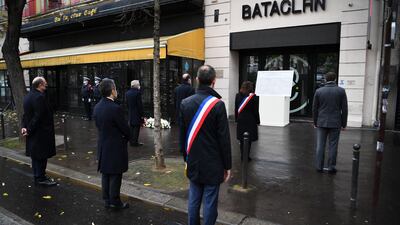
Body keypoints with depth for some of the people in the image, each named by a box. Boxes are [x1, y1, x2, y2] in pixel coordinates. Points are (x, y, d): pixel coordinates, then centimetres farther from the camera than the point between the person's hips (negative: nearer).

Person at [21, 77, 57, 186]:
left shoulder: (28, 96, 11)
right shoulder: (40, 97, -21)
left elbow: (26, 113, 12)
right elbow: (38, 116, -24)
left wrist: (24, 126, 3)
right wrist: (29, 130, -16)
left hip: (33, 132, 10)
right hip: (41, 132, -10)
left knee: (36, 156, 17)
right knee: (42, 156, 1)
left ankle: (38, 177, 28)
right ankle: (41, 178, 11)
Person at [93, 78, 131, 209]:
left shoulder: (97, 107, 2)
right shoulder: (115, 108, -23)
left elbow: (99, 126, 9)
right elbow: (125, 129, -16)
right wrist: (126, 138, 5)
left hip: (103, 146, 8)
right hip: (115, 148, -8)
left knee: (105, 174, 16)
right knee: (115, 175, 5)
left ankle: (107, 200, 27)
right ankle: (115, 202, 16)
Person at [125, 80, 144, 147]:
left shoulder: (127, 93, 6)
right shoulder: (137, 92, -15)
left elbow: (127, 103, 10)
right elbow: (140, 104, -15)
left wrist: (129, 111, 17)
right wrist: (141, 114, -10)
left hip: (130, 113, 7)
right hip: (137, 113, -7)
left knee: (131, 127, 12)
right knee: (136, 127, -1)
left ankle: (131, 141, 18)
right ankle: (135, 142, 2)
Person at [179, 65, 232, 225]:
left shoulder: (185, 103, -1)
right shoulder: (217, 104, -16)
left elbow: (182, 135, 6)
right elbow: (224, 138, -13)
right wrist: (227, 165, -3)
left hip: (193, 163, 5)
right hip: (212, 164, -4)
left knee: (193, 200, 16)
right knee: (210, 202, 7)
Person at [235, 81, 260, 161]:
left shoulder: (238, 95, 1)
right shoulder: (253, 97, -10)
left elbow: (236, 109, 5)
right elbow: (255, 110, -7)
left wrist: (236, 119, 13)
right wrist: (257, 121, 2)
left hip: (241, 120, 4)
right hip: (250, 120, -4)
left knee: (242, 139, 12)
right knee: (249, 139, 4)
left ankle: (242, 155, 18)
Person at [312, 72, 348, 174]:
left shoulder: (319, 91, -1)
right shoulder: (341, 91, -3)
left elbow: (314, 108, 3)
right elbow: (344, 109, -2)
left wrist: (315, 122, 13)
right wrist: (344, 123, 6)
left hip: (321, 123, 1)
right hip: (335, 123, -1)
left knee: (320, 145, 7)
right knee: (333, 146, 6)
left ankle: (319, 166, 12)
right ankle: (331, 167, 12)